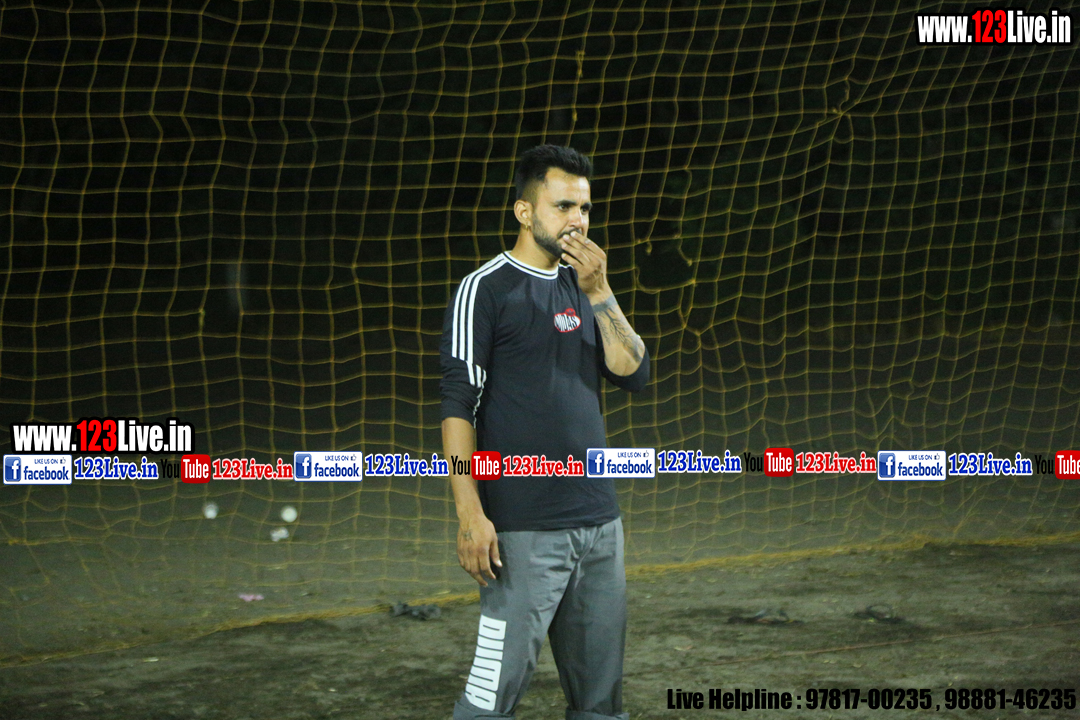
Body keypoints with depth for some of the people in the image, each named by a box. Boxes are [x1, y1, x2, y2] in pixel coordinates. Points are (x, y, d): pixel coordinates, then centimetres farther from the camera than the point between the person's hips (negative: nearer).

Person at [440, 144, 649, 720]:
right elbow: (458, 406, -9)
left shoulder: (583, 286, 15)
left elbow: (633, 374, 6)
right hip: (524, 531, -6)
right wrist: (470, 511, -17)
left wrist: (600, 294, -6)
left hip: (600, 522, 7)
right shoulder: (486, 290, -4)